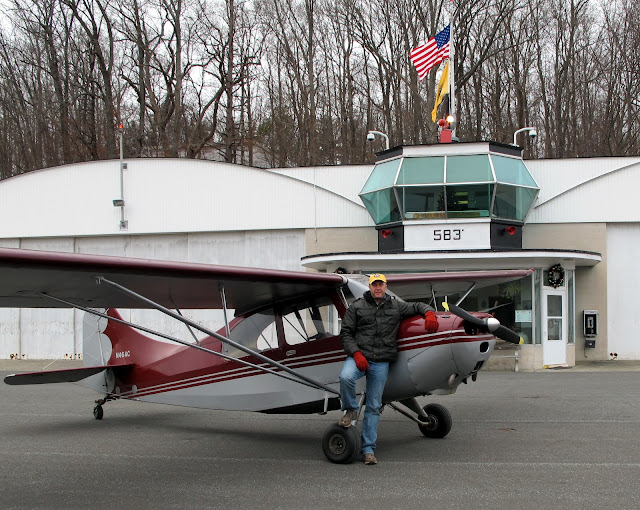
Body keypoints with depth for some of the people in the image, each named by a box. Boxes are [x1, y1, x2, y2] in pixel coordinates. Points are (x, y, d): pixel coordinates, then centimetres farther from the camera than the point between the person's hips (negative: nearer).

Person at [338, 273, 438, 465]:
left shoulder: (396, 306, 13)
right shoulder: (356, 307, 6)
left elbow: (417, 306, 23)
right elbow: (346, 333, 2)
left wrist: (429, 313, -1)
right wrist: (356, 354, -12)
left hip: (381, 363, 2)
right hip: (358, 357, -2)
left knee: (374, 407, 2)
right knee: (346, 377, -35)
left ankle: (368, 449, 7)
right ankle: (350, 410, -6)